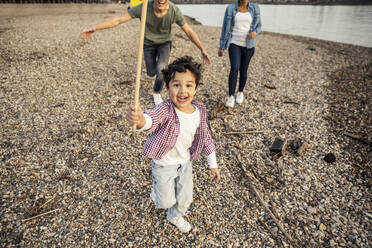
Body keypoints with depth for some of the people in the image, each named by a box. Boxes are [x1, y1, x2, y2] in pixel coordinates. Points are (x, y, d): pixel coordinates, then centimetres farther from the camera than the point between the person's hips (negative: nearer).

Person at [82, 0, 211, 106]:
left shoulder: (174, 11, -28)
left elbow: (189, 31, -18)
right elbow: (118, 19, -29)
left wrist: (202, 49, -22)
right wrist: (95, 28, -37)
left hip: (165, 43, -1)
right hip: (149, 43, 1)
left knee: (161, 70, -25)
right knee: (151, 73, 11)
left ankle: (156, 93, 8)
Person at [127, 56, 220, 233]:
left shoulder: (199, 112, -13)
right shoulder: (166, 110, -29)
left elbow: (205, 137, 1)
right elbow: (153, 117, -52)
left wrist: (213, 164, 6)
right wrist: (141, 120, -77)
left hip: (185, 162, 4)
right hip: (164, 164, -4)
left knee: (185, 199, 19)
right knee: (166, 202, 10)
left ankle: (175, 216, 52)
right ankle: (156, 190, 46)